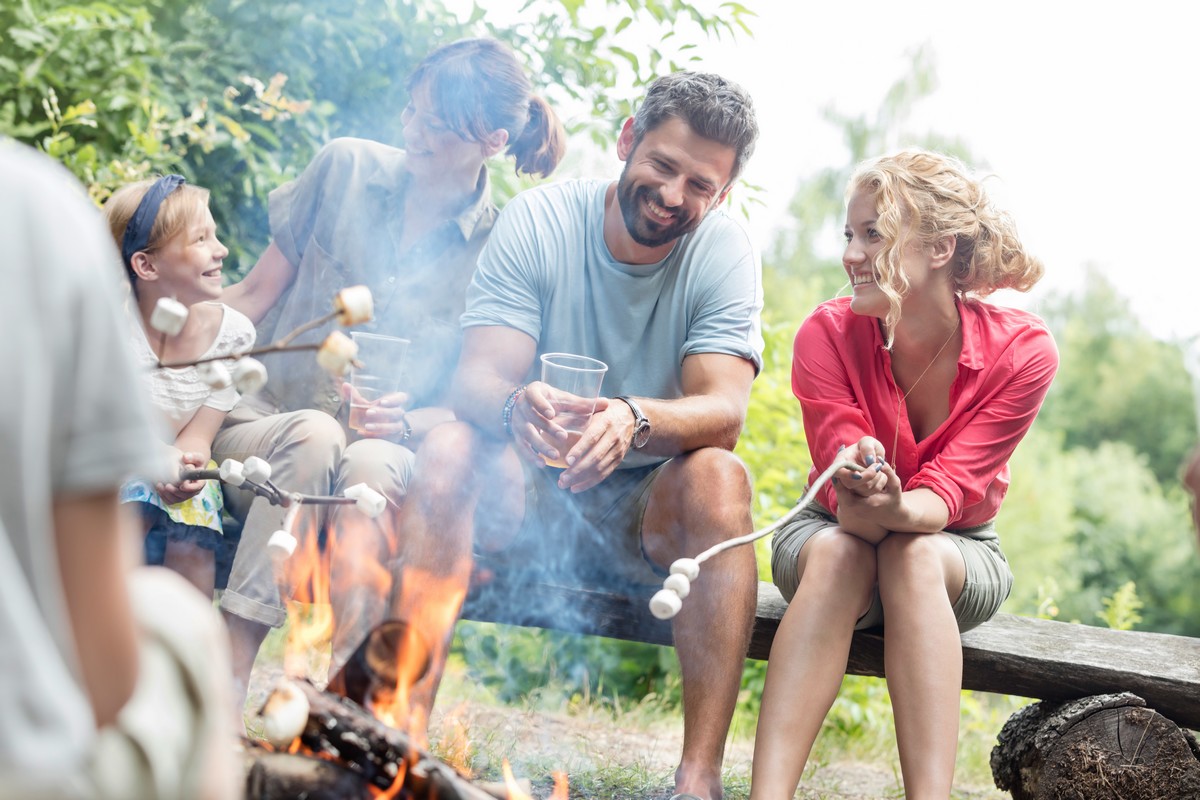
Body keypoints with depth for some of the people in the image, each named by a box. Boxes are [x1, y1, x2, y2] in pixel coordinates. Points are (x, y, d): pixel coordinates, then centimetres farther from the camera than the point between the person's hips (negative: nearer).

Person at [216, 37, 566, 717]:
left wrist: (408, 423, -18)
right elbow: (256, 293, 8)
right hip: (260, 424, 1)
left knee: (372, 466, -36)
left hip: (394, 454, -1)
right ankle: (226, 688, -40)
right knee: (313, 436, -34)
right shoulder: (346, 168, 5)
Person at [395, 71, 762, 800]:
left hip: (649, 516, 0)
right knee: (448, 449, -28)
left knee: (719, 477, -31)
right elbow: (478, 377, -17)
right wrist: (517, 406, -42)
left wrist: (635, 420, -43)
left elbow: (724, 412, -21)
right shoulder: (539, 219, -8)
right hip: (528, 497, 1)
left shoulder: (725, 249, -8)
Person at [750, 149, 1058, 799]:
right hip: (830, 529, 0)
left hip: (958, 551, 0)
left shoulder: (1021, 350, -19)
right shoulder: (828, 334, -17)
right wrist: (860, 505, -47)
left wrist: (896, 508, -48)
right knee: (836, 552, -35)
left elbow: (953, 486, -24)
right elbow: (842, 482, -22)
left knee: (914, 556, -35)